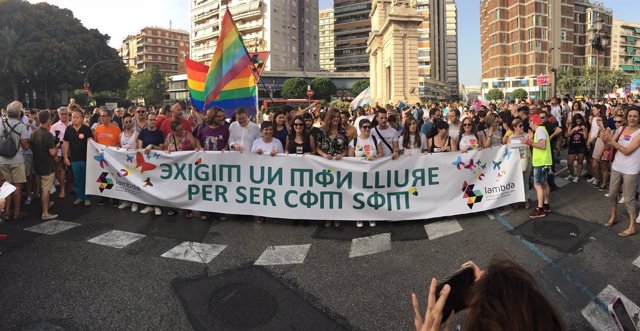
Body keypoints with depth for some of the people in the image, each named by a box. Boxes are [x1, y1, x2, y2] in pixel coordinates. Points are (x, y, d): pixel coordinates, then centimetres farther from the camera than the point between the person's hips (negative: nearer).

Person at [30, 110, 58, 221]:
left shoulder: (34, 133, 4)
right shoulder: (48, 135, -21)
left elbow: (32, 148, 14)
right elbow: (52, 153, -22)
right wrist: (56, 147, -4)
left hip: (37, 165, 8)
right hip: (47, 166, -8)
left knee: (42, 188, 23)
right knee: (46, 190, -3)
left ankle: (45, 204, 39)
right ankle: (45, 213, 1)